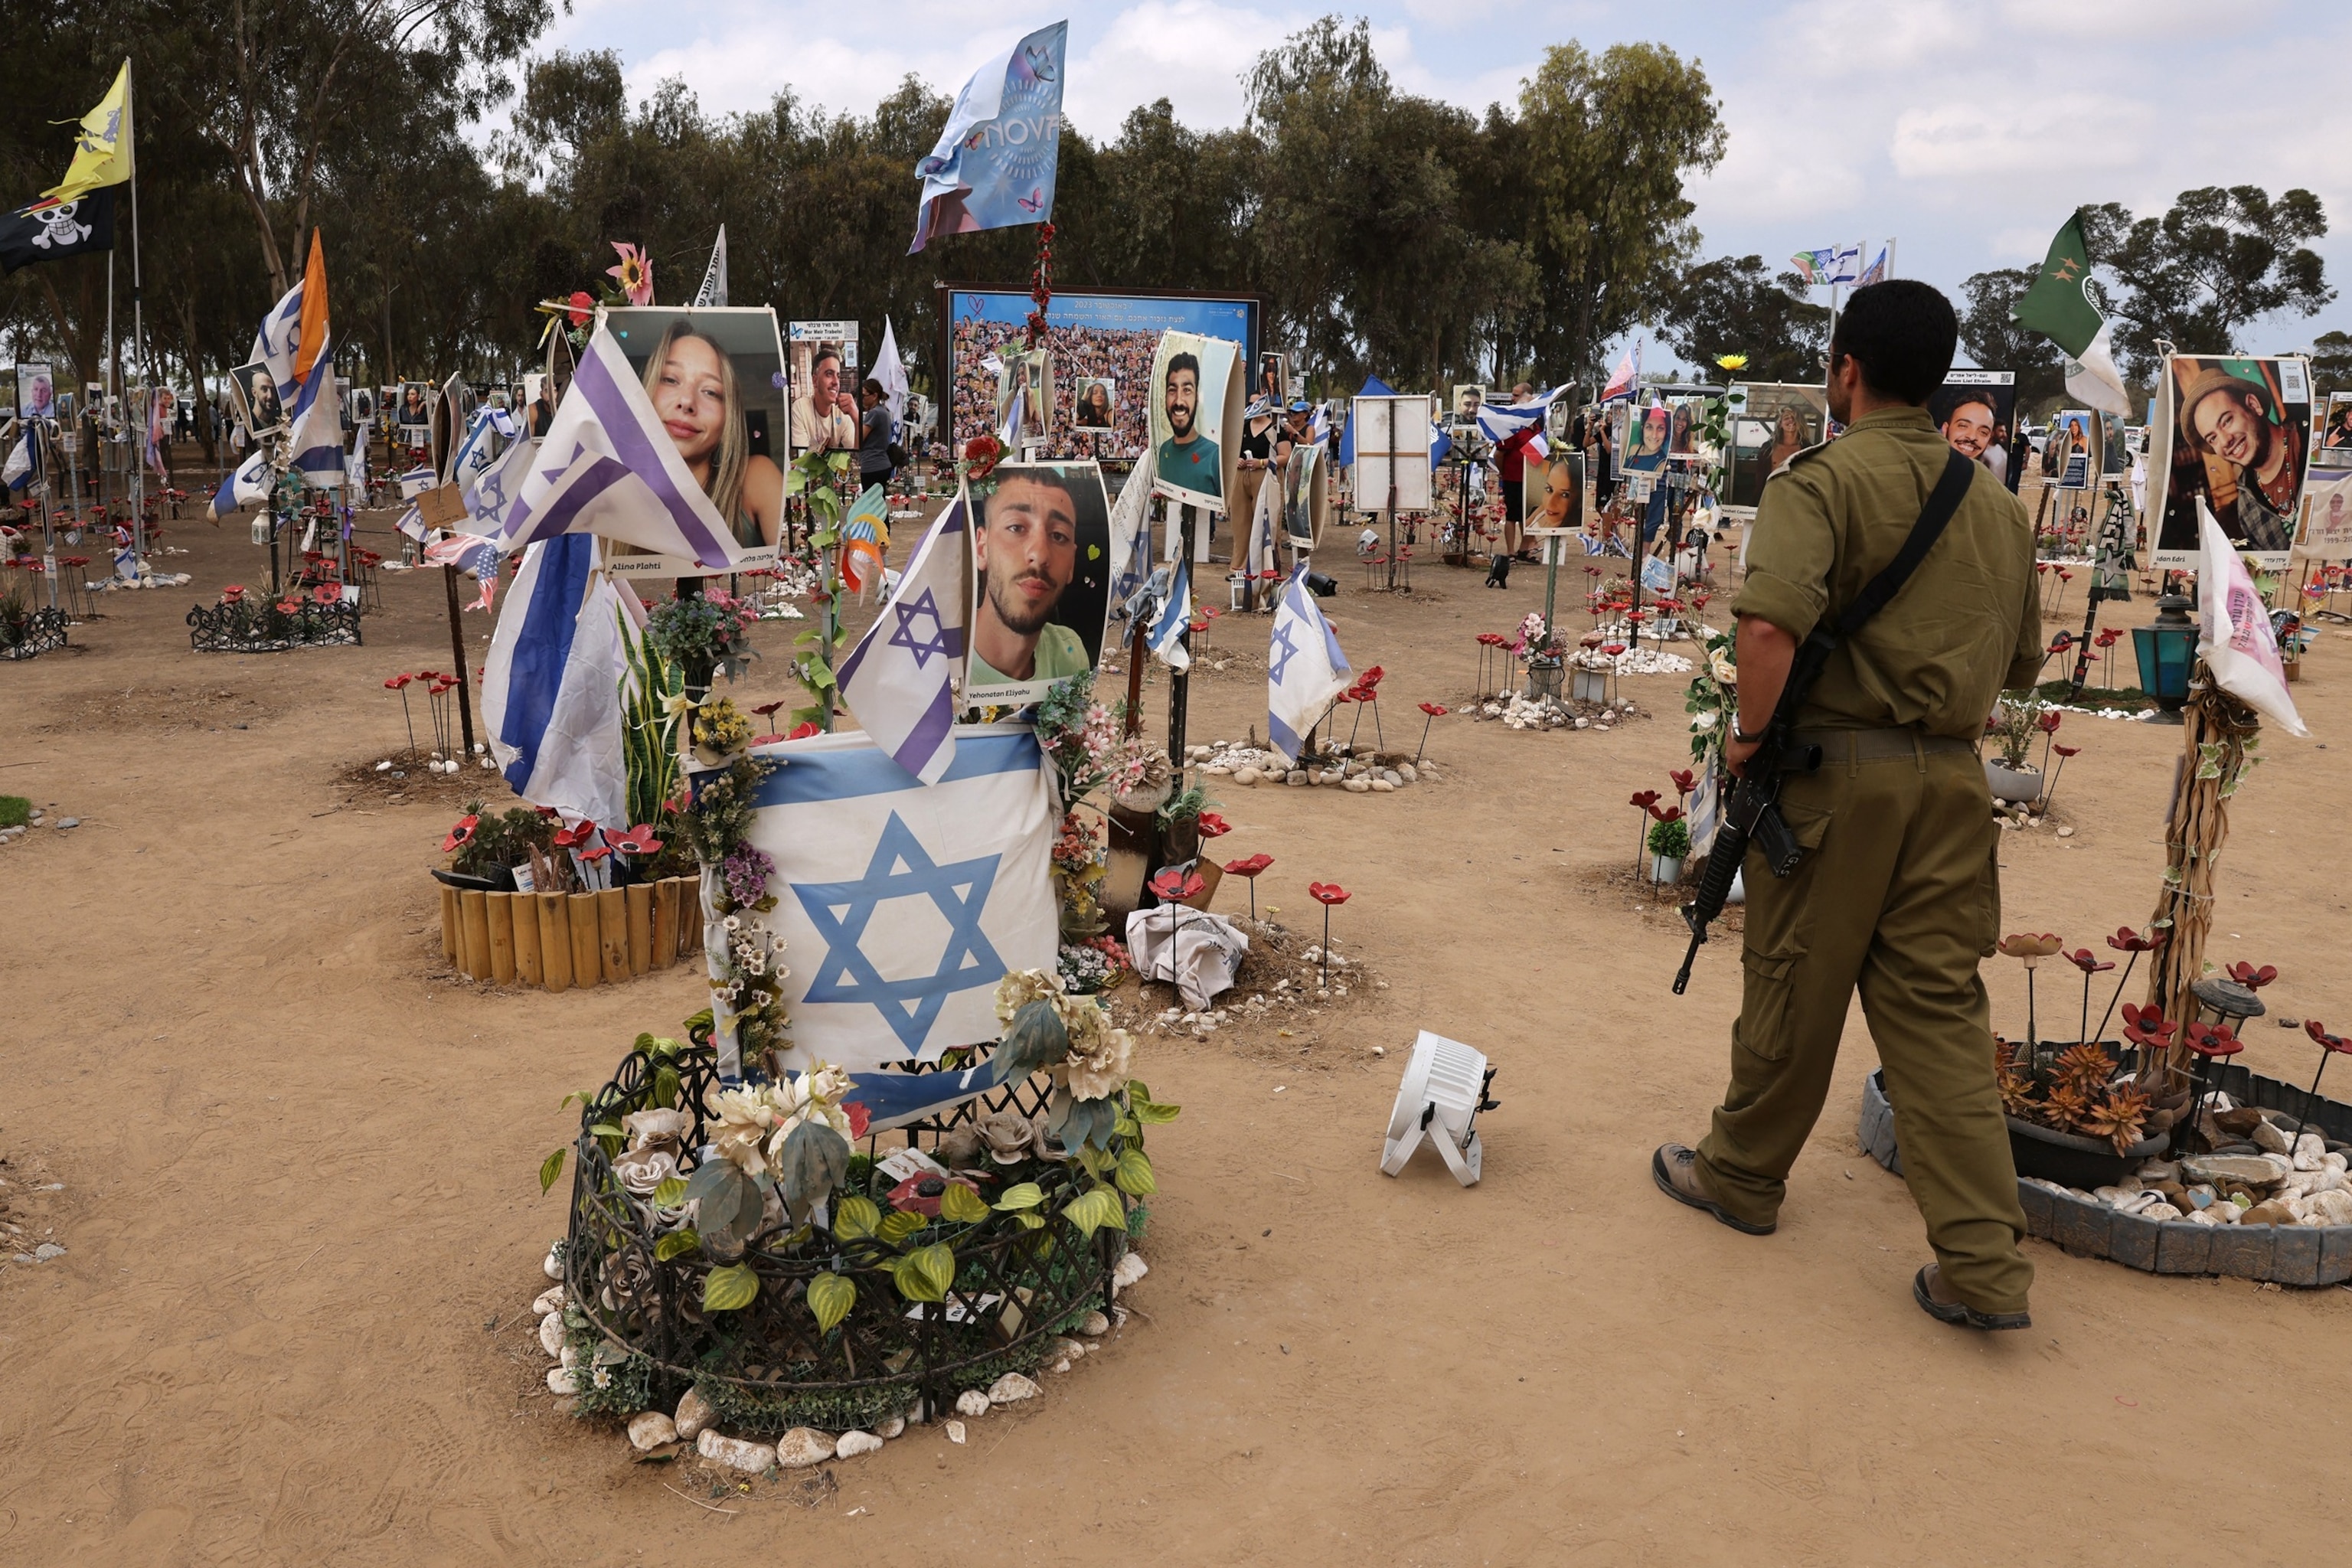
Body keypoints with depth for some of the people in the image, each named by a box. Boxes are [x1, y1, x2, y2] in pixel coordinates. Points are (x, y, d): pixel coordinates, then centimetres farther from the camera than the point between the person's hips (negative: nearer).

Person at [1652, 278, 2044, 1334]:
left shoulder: (1824, 478, -10)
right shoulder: (1996, 502, 11)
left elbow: (1770, 620, -27)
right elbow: (2022, 661, 17)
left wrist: (1752, 731, -14)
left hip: (1837, 767, -5)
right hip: (1953, 774, 6)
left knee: (1796, 986, 10)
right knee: (1939, 1007, 8)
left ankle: (1742, 1177, 30)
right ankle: (1984, 1264, 7)